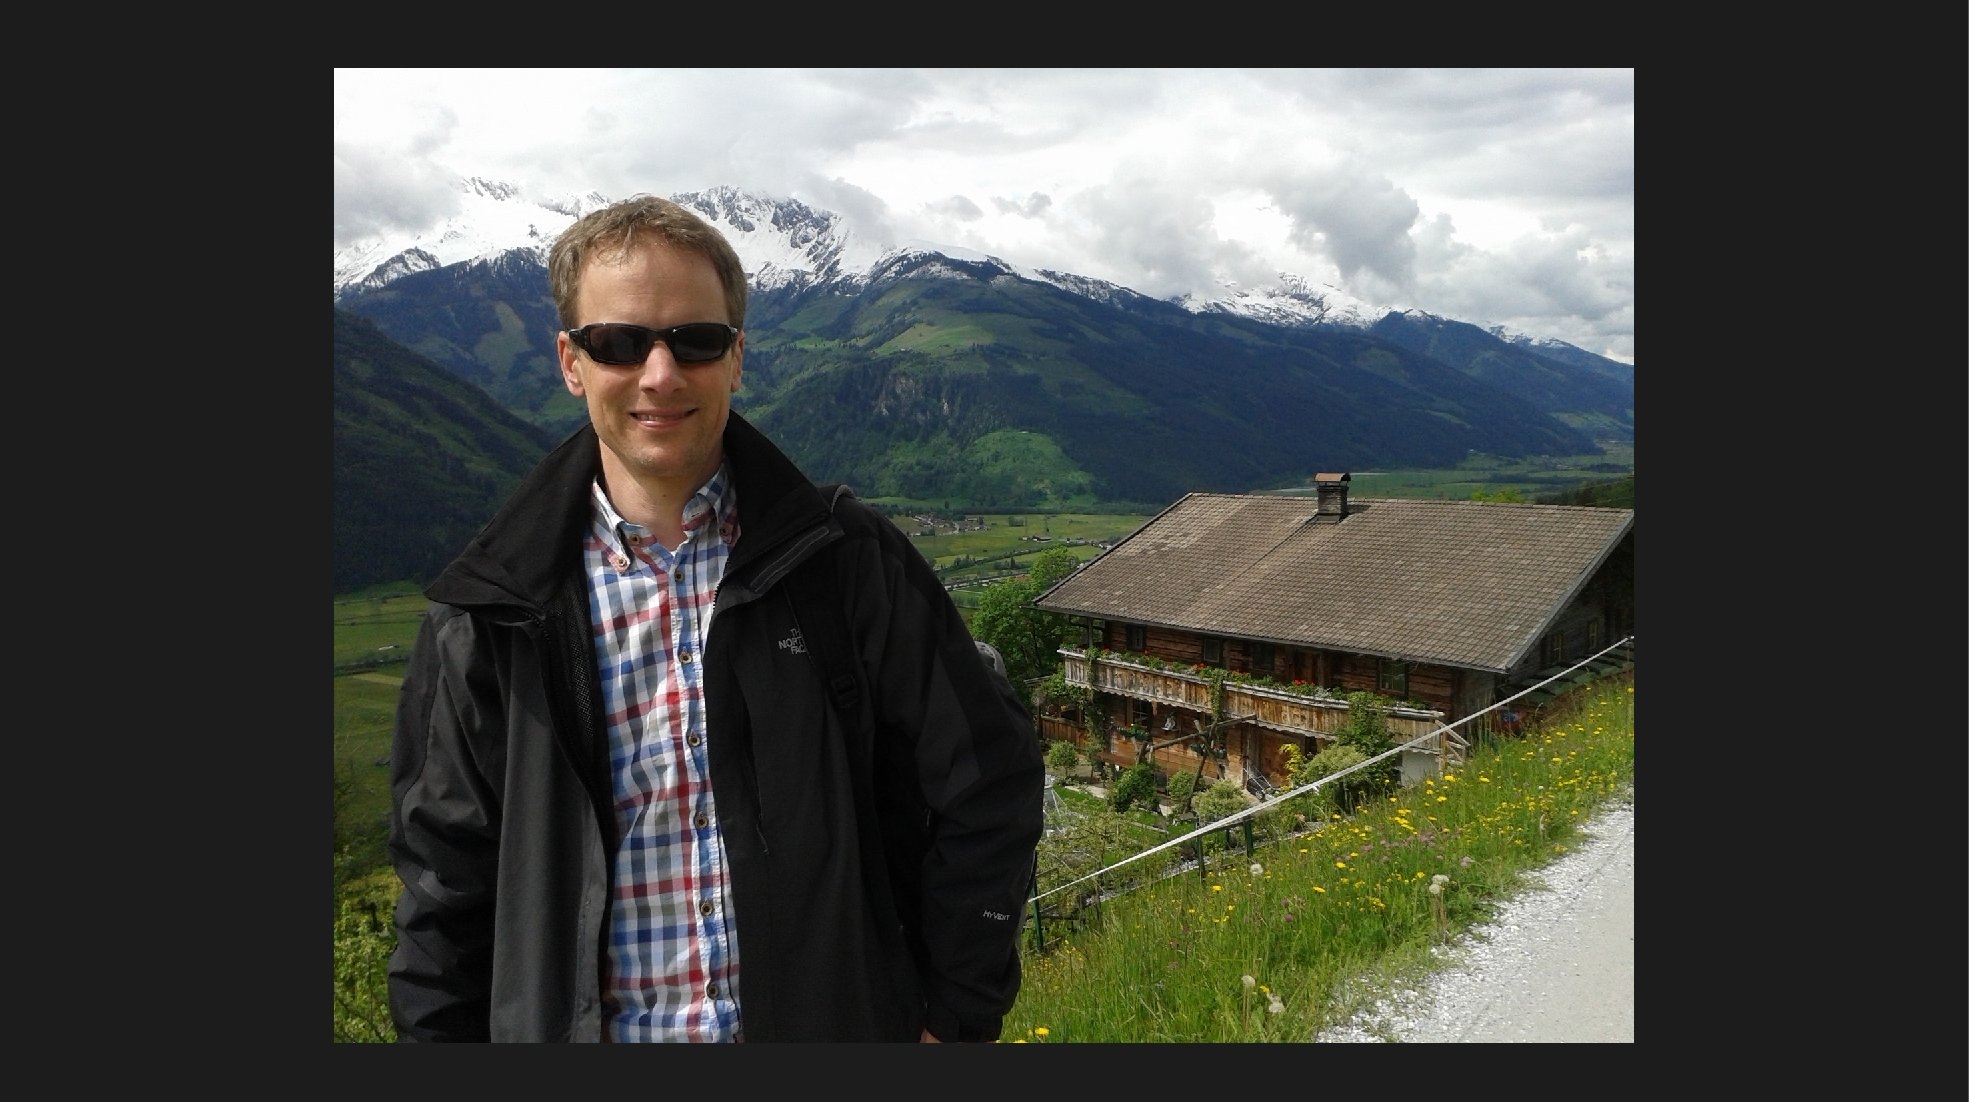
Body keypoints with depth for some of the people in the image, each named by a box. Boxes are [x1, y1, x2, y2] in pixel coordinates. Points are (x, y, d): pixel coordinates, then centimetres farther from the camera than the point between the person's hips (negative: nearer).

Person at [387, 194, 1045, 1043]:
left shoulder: (848, 561, -9)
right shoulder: (490, 609, -5)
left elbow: (986, 784, -5)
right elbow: (445, 884, 2)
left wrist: (955, 1014, -4)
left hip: (833, 1019, 0)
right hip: (580, 1022, 1)